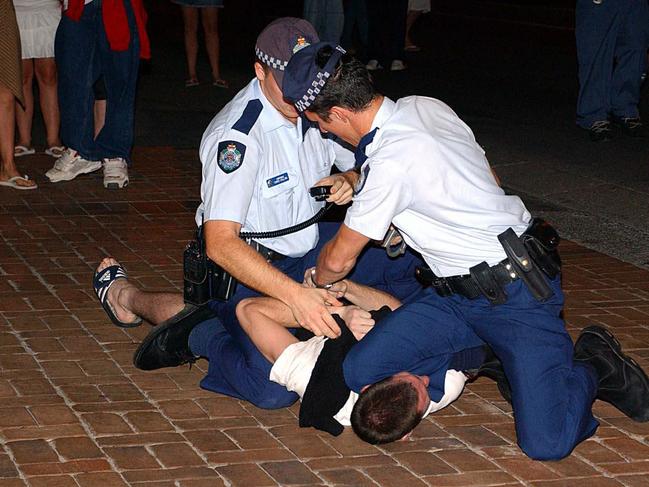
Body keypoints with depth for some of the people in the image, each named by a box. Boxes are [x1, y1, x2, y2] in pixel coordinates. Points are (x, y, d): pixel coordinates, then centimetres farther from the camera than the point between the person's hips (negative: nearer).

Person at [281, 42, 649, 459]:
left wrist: (316, 283, 16)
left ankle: (595, 366, 10)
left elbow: (338, 260, -8)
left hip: (518, 294, -9)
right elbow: (488, 178, 20)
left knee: (546, 443, -20)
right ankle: (495, 355, 10)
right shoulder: (425, 107, 3)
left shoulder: (389, 163, -23)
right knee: (361, 371, -6)